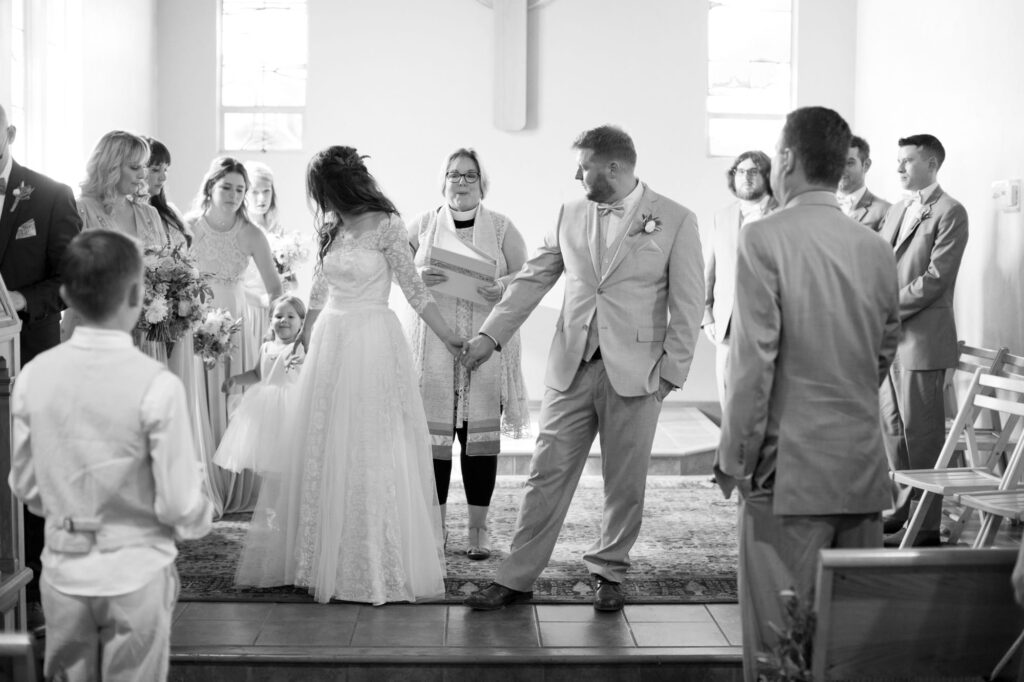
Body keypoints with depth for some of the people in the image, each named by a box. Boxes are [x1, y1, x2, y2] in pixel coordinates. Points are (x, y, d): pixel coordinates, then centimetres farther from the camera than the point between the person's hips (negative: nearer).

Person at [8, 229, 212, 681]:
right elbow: (180, 506, -16)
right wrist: (199, 518, 6)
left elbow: (24, 485, 2)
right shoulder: (157, 385, -20)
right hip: (136, 574, -3)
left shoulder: (34, 375, -8)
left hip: (63, 572, 4)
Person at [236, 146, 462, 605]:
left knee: (373, 453, -2)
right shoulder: (329, 228, 11)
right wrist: (305, 341, 22)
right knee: (322, 451, 7)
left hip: (373, 343, -6)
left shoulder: (386, 226, -7)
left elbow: (413, 288, -5)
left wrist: (449, 337, -7)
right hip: (330, 343, 6)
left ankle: (380, 566, 8)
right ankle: (322, 560, 18)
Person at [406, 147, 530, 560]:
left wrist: (503, 287, -14)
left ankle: (478, 527, 8)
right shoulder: (422, 225, 10)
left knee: (481, 431, -1)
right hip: (434, 343, 1)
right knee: (433, 431, -1)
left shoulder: (501, 227, 8)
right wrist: (418, 277, -9)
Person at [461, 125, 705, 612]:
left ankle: (608, 574, 24)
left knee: (625, 482, 7)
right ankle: (516, 577, 11)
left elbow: (687, 306, -3)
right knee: (547, 474, 4)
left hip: (634, 372, -3)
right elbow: (532, 279, 12)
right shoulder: (570, 215, 9)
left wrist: (670, 371, -7)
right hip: (572, 369, 3)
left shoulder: (676, 221, -3)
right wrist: (491, 335, 6)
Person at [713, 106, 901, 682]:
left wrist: (735, 458, -5)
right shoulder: (878, 249, 7)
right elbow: (886, 352, 16)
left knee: (782, 634, 1)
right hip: (865, 465, 6)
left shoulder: (766, 239, -10)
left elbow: (754, 360, -13)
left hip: (790, 465, -6)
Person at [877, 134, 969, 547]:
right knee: (892, 429, 13)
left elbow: (936, 277, -15)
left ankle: (927, 525, 3)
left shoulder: (949, 213, -7)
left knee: (922, 433, -3)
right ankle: (906, 508, 25)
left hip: (921, 338, -8)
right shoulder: (895, 212, 18)